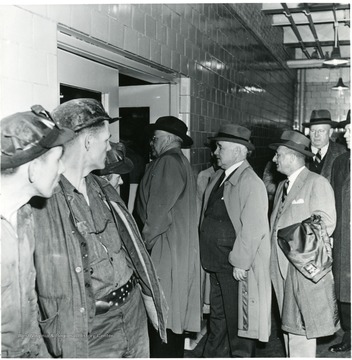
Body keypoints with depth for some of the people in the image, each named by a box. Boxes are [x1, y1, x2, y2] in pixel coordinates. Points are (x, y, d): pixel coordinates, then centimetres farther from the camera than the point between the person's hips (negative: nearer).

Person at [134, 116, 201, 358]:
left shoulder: (168, 162, -12)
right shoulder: (180, 162, 18)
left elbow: (159, 209, -17)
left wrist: (146, 239, -6)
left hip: (166, 249, -10)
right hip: (180, 247, 10)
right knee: (174, 311, 16)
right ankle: (174, 353, 26)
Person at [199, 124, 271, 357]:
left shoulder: (250, 182, -17)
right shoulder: (219, 176, 10)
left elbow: (253, 229, -22)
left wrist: (239, 263, -21)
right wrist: (208, 255, 13)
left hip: (238, 268, -9)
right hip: (217, 263, 9)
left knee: (238, 320, 6)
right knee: (217, 317, 21)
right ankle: (214, 355, 37)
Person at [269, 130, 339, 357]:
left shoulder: (317, 183, -7)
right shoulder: (282, 186, 18)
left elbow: (325, 223, -14)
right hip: (282, 266, 8)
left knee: (302, 324, -4)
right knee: (288, 321, 14)